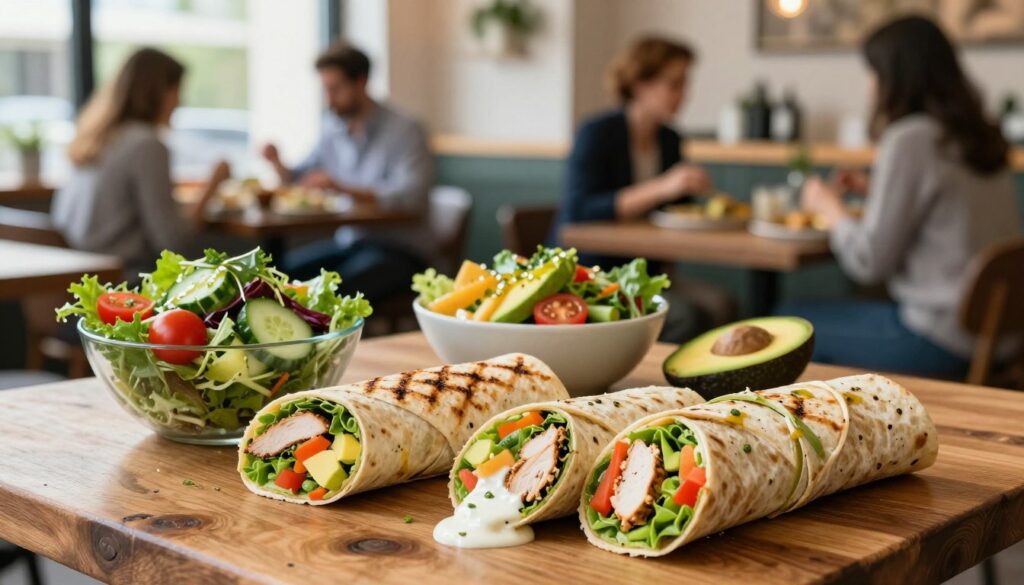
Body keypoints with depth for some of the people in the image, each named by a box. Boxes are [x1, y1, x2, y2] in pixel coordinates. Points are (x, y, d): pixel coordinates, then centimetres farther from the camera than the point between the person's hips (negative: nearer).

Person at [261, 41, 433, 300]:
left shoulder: (404, 131, -11)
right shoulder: (333, 128, 10)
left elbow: (410, 196, -24)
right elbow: (299, 179, 20)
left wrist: (343, 188, -33)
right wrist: (277, 164, -3)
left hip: (397, 249, -6)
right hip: (347, 240, 7)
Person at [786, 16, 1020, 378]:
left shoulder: (909, 140, -16)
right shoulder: (980, 134, 8)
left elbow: (868, 263, -14)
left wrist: (830, 208, 3)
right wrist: (876, 191, 21)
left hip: (941, 344, -8)